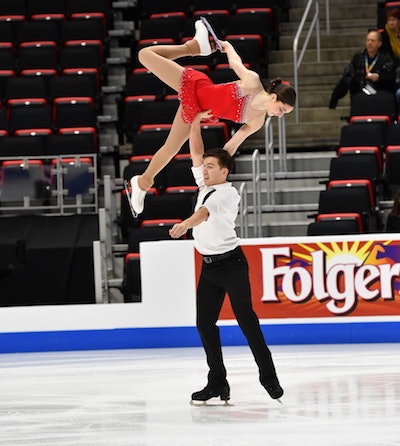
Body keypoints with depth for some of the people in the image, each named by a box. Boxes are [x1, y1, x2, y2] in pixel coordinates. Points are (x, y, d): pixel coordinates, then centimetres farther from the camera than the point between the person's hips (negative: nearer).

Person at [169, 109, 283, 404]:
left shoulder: (228, 194, -12)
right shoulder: (205, 186, 11)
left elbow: (206, 212, -30)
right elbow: (196, 153, 18)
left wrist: (186, 224, -47)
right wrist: (195, 122, 9)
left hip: (231, 263, -8)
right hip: (209, 266, 8)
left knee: (246, 319, -9)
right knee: (205, 324, 3)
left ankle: (268, 376, -5)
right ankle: (217, 383, 8)